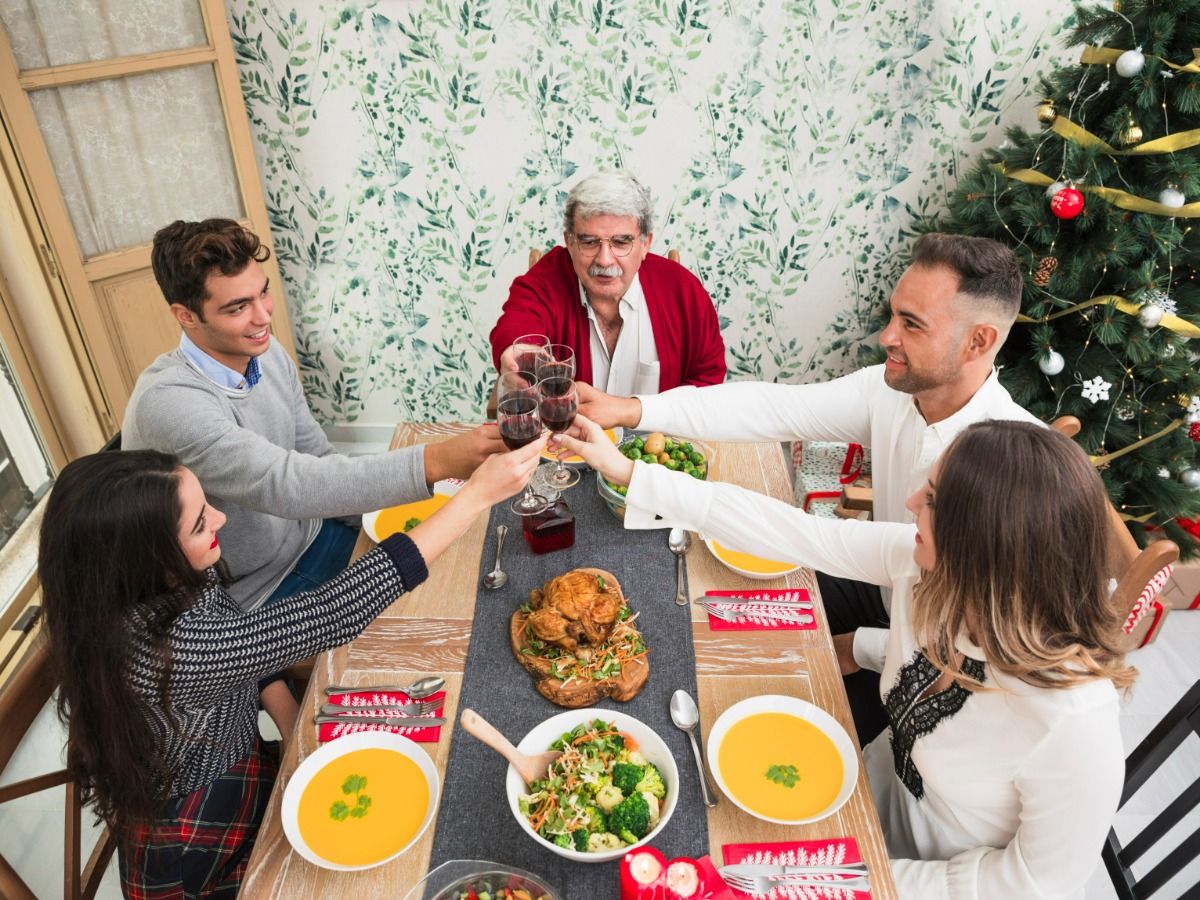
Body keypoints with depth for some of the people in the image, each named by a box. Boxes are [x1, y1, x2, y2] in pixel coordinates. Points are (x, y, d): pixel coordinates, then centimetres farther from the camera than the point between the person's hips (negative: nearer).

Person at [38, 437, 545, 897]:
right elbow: (329, 617, -41)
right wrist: (478, 495, -41)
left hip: (231, 766, 6)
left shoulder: (174, 582, -14)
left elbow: (251, 646, 3)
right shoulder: (161, 650, -38)